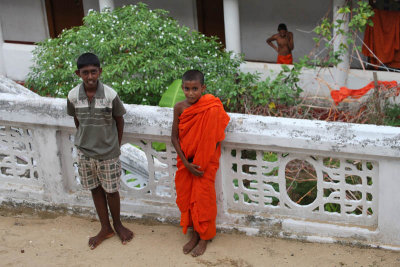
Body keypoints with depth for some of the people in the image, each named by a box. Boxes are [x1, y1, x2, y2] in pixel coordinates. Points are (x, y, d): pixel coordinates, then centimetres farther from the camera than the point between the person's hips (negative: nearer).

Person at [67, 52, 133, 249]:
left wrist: (116, 146, 4)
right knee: (95, 190, 15)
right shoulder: (73, 96, -10)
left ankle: (117, 224, 34)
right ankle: (105, 229, 30)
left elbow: (119, 120, -2)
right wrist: (85, 140, 12)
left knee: (111, 191, 11)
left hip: (108, 154, -2)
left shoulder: (110, 95, -17)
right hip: (85, 153, 3)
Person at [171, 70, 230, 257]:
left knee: (203, 198, 6)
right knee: (186, 196, 13)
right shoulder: (179, 108, -7)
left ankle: (204, 238, 25)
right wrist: (186, 163, -10)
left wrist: (201, 163, -13)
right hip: (185, 161, 4)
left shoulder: (212, 109, -18)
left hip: (205, 163, -4)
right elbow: (174, 138, -2)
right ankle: (194, 234, 31)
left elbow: (216, 138, -13)